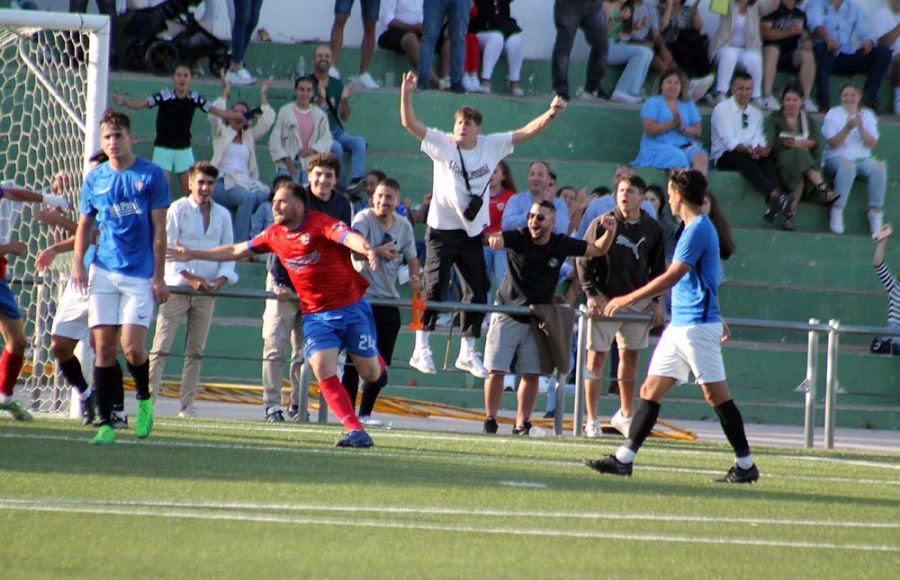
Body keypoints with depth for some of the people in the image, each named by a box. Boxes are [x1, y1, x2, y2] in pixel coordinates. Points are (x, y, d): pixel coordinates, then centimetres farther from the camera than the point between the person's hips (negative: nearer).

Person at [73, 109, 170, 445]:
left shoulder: (151, 175, -2)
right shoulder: (94, 179, 9)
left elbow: (159, 229, -1)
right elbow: (84, 225, 17)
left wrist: (159, 277, -5)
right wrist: (78, 263, 2)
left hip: (140, 275, -3)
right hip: (103, 272, 3)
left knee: (132, 346, -12)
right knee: (103, 346, -2)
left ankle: (144, 398, 18)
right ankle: (105, 424, 1)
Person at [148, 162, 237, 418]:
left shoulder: (222, 215, 11)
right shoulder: (177, 210, -1)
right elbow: (168, 248, -5)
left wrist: (222, 277, -4)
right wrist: (190, 277, -14)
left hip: (207, 291, 4)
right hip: (177, 288, -4)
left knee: (196, 350, 5)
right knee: (161, 347, -8)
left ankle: (187, 405, 10)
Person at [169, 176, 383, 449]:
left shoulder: (320, 223, -13)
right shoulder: (275, 235, 5)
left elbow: (348, 237, -32)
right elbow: (237, 251, 19)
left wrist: (366, 248, -56)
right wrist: (194, 254, 22)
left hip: (352, 306, -4)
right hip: (315, 314, 4)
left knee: (371, 374, 2)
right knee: (323, 371, -16)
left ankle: (375, 360, 41)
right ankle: (356, 431, -13)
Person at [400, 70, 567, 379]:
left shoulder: (491, 146, 4)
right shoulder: (442, 144, -4)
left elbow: (527, 132, 4)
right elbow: (410, 124, -13)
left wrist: (551, 114, -11)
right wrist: (406, 94, -29)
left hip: (473, 232, 4)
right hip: (442, 229, -4)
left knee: (478, 293, 6)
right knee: (434, 290, -10)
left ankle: (468, 352, 18)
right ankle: (421, 348, -4)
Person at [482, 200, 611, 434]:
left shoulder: (561, 244, -5)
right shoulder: (518, 237, -13)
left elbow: (598, 249, 3)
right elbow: (498, 239, -33)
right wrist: (493, 239, -58)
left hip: (538, 318, 2)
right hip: (508, 315, -2)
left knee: (531, 374, 1)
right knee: (496, 370, -5)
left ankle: (522, 424, 10)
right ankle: (490, 420, 4)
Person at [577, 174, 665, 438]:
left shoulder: (652, 229, 5)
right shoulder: (602, 224, -5)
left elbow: (658, 267, 12)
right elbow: (583, 260, -3)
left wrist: (656, 300, 5)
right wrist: (592, 294, -11)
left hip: (638, 300, 3)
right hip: (605, 299, -3)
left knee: (630, 358, 9)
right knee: (596, 358, -3)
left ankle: (625, 415, 21)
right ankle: (592, 421, 2)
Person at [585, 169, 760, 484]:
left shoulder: (698, 230, -15)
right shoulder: (697, 227, 16)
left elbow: (671, 277, -20)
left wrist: (628, 299, -16)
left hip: (697, 325, -10)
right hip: (680, 325, 10)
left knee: (716, 393, -6)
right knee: (650, 390, 6)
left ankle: (746, 465, 0)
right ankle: (624, 458, 5)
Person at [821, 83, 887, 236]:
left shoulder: (867, 115, 13)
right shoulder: (833, 114, 6)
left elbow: (872, 143, 2)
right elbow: (833, 143, -5)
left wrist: (861, 127, -14)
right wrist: (847, 128, -18)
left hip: (863, 158, 3)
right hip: (837, 158, -3)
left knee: (879, 167, -30)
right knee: (848, 165, -39)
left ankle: (876, 212, -24)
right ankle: (837, 211, -37)